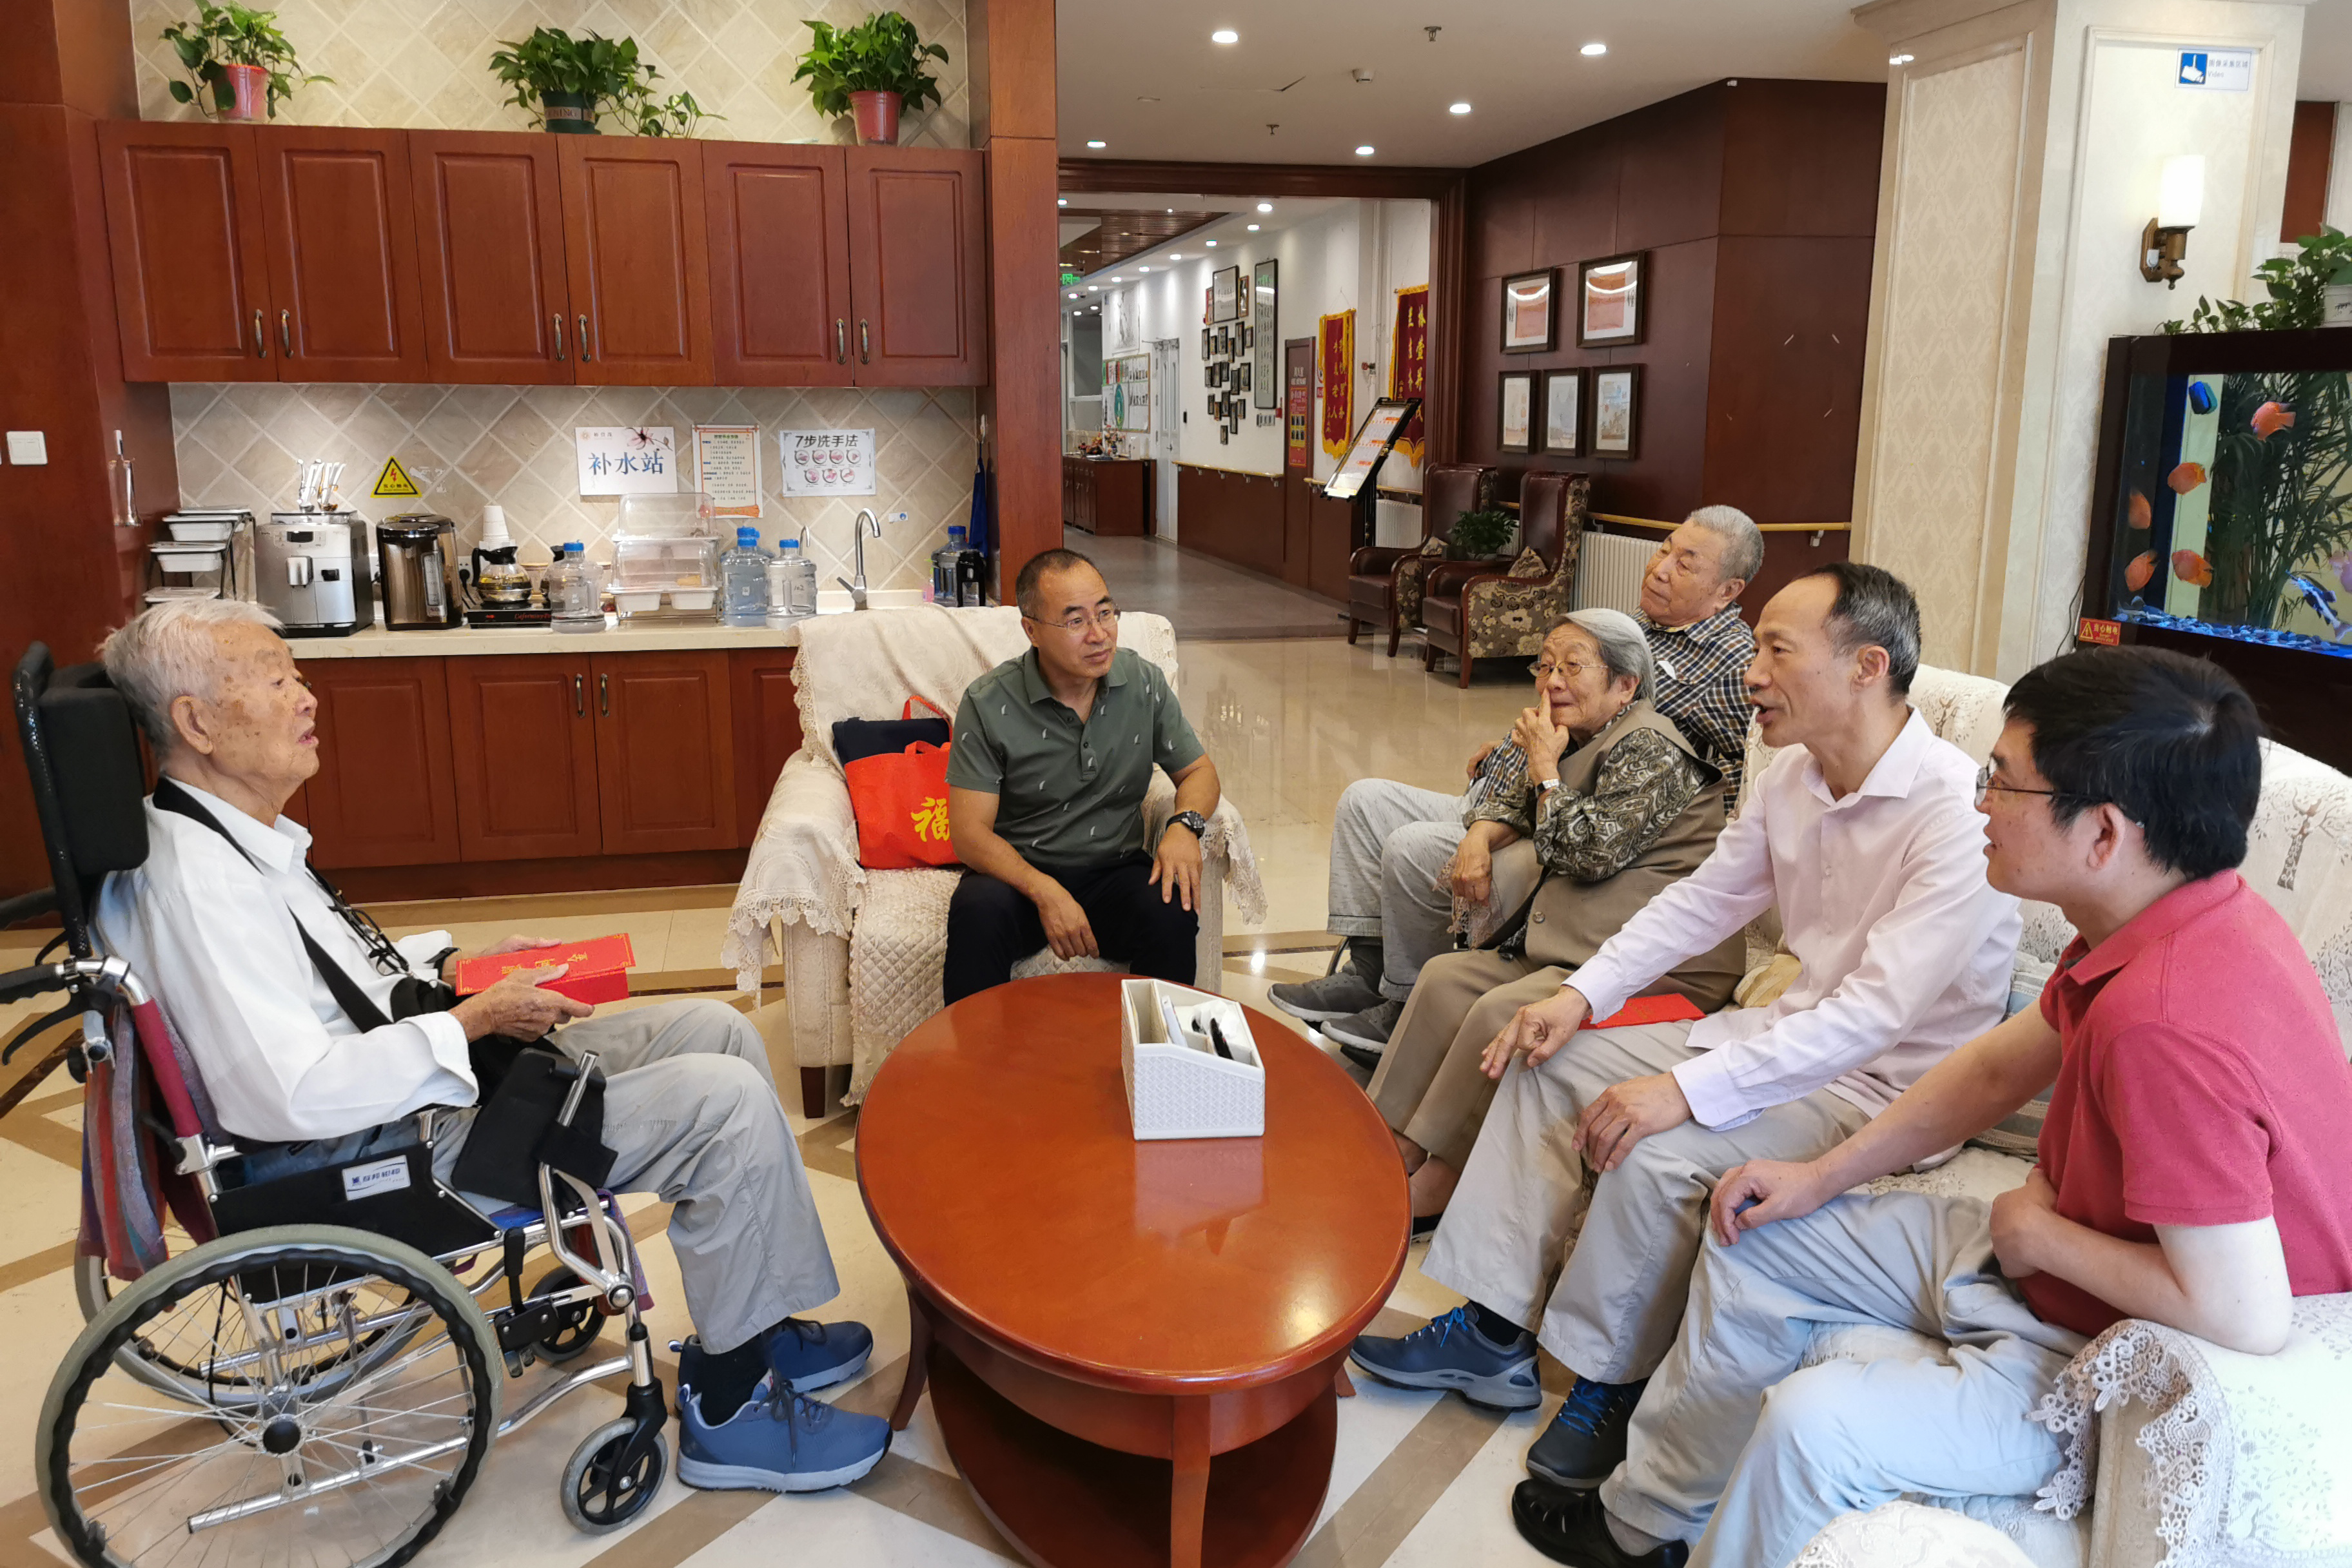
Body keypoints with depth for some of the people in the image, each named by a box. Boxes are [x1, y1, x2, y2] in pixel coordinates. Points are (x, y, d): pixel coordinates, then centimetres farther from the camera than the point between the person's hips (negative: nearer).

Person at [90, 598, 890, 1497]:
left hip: (426, 1079, 11)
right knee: (727, 1103, -18)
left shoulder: (237, 835, 9)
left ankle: (757, 1325, 14)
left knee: (720, 1031, 7)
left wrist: (454, 962, 9)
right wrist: (472, 1022, -20)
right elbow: (295, 1097, -29)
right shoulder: (194, 884, -24)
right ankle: (729, 1408, -2)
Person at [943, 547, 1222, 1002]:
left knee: (1172, 912, -28)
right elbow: (969, 833, -12)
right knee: (977, 914, -34)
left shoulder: (1145, 683, 0)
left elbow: (1198, 770, 12)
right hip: (1018, 874, -2)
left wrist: (1185, 824, -12)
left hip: (1116, 869, 2)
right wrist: (1045, 893, -27)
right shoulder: (988, 704, -10)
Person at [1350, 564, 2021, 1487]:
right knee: (1550, 1061, 0)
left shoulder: (1957, 810, -25)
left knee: (1659, 1153, -30)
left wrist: (1688, 1089, -35)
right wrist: (1584, 994, -3)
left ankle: (1611, 1381, -3)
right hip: (1790, 1028, 9)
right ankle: (1493, 1337, 6)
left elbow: (1877, 1011, -31)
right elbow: (1702, 901, 10)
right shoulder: (1794, 777, 1)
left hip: (1884, 1083, -8)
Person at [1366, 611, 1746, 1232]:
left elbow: (1591, 852, -18)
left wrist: (1546, 766, -9)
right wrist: (1482, 832, 8)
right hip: (1573, 941, 10)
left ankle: (1438, 1178, -10)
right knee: (1445, 978, 1)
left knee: (1502, 1013, -24)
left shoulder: (1650, 749, -12)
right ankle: (1393, 1141, 2)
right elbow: (1513, 804, 30)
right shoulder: (1578, 741, 16)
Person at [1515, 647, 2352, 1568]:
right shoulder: (2163, 923, -4)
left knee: (1811, 1426, -26)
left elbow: (2246, 1317, -35)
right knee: (1757, 1242, 12)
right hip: (2057, 1258, 10)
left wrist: (2041, 1232, -18)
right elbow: (1999, 1066, 9)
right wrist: (1823, 1175, 9)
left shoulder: (2167, 1019, -36)